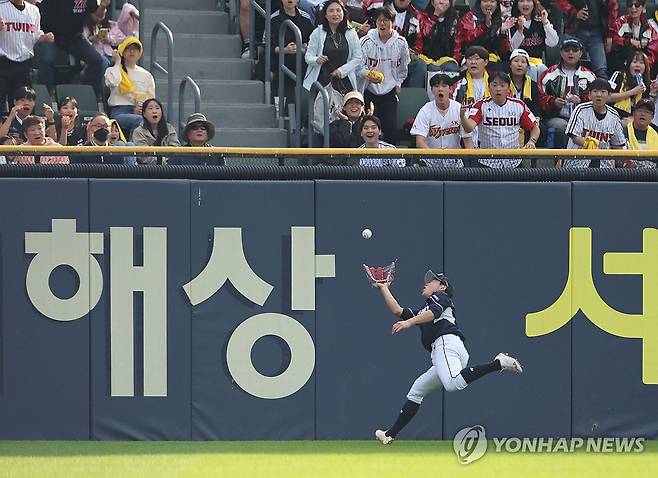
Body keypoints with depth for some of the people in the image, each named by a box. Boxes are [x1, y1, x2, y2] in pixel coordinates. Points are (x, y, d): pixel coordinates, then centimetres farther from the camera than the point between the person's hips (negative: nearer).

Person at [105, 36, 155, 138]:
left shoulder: (146, 75, 23)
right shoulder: (112, 70, 15)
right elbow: (113, 82, -12)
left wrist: (142, 109, -5)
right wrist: (117, 63, 5)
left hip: (141, 112, 3)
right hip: (119, 112, -3)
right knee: (139, 120, -37)